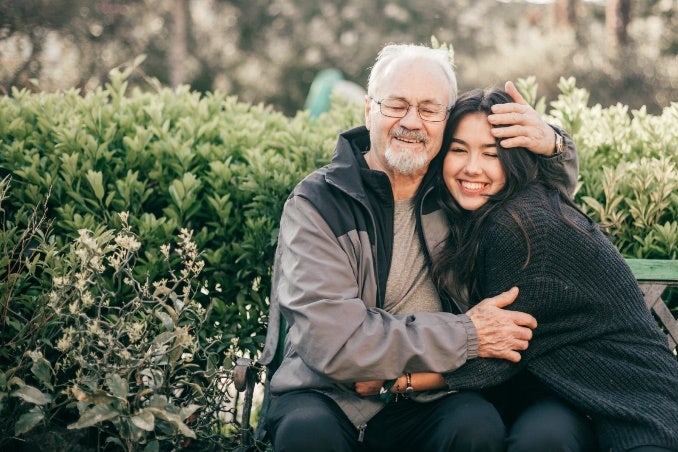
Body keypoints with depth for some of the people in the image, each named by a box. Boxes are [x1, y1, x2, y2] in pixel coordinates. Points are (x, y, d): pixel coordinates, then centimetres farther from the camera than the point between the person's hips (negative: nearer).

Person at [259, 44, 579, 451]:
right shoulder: (316, 204, -9)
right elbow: (332, 340, -20)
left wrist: (551, 143, -2)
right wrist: (466, 336, -18)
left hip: (426, 403, 3)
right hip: (326, 397, -2)